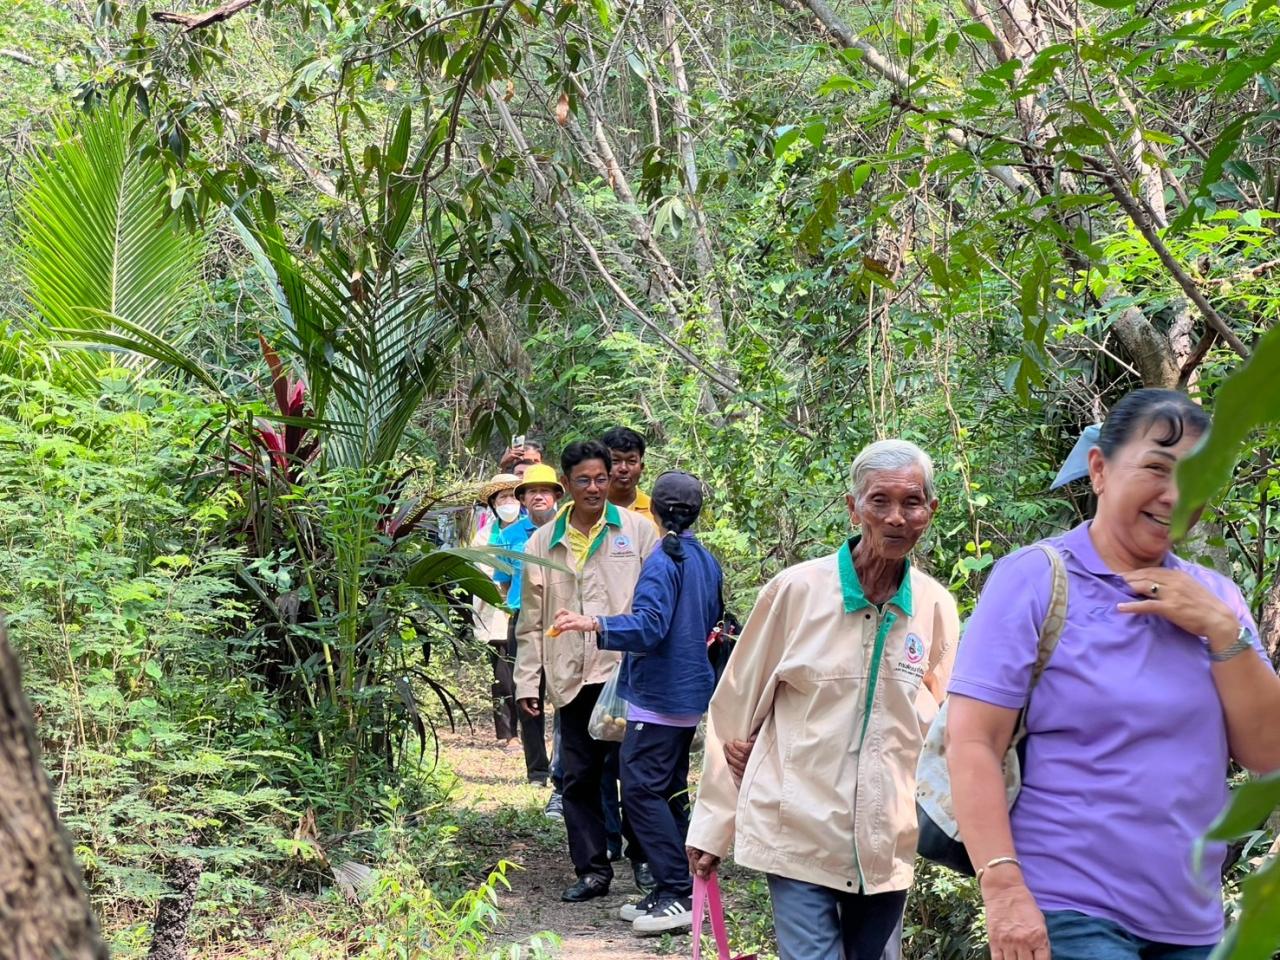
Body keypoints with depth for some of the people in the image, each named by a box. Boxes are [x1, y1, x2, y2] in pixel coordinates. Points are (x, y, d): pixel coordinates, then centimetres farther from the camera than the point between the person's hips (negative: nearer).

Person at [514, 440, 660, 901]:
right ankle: (592, 869, 16)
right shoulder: (544, 543, 10)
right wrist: (527, 680, 8)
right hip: (573, 678, 3)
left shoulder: (638, 530, 2)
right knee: (579, 777, 6)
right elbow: (531, 619, 12)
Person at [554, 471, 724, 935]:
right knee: (671, 792, 13)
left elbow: (648, 626, -27)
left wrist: (594, 625, -37)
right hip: (690, 694, 9)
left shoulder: (663, 562, -16)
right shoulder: (707, 561, 10)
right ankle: (672, 892, 17)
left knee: (641, 789, -8)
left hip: (658, 696, -9)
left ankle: (677, 894, -11)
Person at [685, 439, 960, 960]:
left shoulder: (937, 608, 0)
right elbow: (735, 712, -1)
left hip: (888, 841, 3)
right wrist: (712, 824, 1)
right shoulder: (798, 590, -8)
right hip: (798, 833, -3)